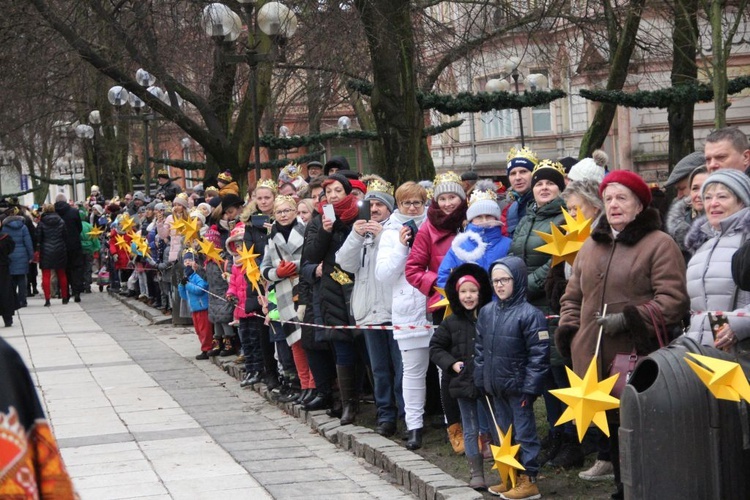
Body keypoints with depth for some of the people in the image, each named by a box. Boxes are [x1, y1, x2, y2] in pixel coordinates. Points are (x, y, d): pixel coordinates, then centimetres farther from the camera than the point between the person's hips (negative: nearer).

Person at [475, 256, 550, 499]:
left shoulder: (529, 314, -13)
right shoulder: (486, 312, 7)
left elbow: (539, 356, -14)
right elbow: (480, 349, 15)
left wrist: (530, 387, -16)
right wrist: (481, 379, 10)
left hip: (518, 387, -7)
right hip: (495, 388, 7)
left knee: (524, 433, 1)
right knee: (504, 433, 15)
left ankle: (528, 480, 7)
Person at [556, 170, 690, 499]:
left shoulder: (659, 244, -3)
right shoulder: (591, 246, 19)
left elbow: (673, 299, -12)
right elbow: (572, 296, 24)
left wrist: (629, 318, -18)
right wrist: (569, 330, 8)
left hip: (638, 356, -6)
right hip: (595, 356, 6)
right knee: (611, 426, 12)